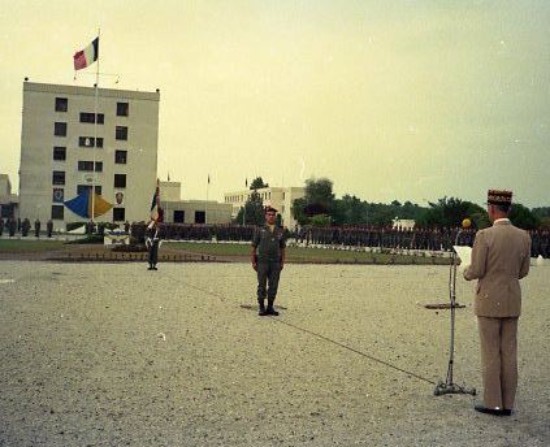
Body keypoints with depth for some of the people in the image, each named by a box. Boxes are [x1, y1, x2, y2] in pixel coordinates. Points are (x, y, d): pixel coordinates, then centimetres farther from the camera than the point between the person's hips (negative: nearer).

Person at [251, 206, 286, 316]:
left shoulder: (280, 231, 9)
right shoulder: (259, 230, 1)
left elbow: (282, 248, 11)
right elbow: (254, 247, 1)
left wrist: (282, 262, 5)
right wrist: (253, 262, -4)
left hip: (275, 263, 3)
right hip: (262, 262, -3)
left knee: (273, 286, 4)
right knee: (262, 286, 0)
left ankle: (270, 307, 13)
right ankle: (262, 308, 8)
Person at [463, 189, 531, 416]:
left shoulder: (484, 235, -15)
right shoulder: (524, 236, 2)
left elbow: (476, 271, -14)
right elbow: (523, 272, 9)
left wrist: (466, 272, 9)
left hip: (489, 301, -5)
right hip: (512, 302, 5)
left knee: (490, 353, 2)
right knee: (509, 353, 10)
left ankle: (493, 403, 7)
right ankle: (507, 404, 16)